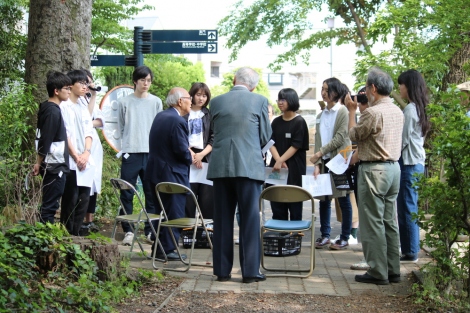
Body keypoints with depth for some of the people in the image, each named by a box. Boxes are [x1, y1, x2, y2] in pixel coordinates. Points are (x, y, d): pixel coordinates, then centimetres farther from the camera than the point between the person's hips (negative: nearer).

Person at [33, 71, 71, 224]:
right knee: (50, 205, -5)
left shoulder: (48, 108, 13)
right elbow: (45, 140, -18)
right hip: (54, 166, -10)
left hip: (54, 165, 10)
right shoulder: (53, 111, -17)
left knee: (49, 204, 13)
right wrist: (39, 163, -10)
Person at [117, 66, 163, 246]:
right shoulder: (124, 102, 5)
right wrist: (128, 142, 1)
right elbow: (120, 127, 9)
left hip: (152, 153, 1)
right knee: (127, 194, -1)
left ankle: (151, 230, 12)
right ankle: (128, 231, 6)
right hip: (130, 153, -1)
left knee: (152, 193, 4)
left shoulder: (156, 102, 8)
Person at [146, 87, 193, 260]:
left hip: (155, 171, 9)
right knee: (174, 214, 0)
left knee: (161, 211, 18)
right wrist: (190, 158, -1)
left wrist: (187, 151, 9)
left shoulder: (160, 116, 10)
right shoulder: (178, 121, -19)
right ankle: (167, 249, 5)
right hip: (172, 174, -9)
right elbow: (182, 151, -22)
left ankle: (157, 247, 24)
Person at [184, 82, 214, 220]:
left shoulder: (210, 115, 14)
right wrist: (191, 154, -10)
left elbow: (214, 139, 6)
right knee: (188, 197, -5)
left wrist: (201, 154, -7)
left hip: (206, 158, 2)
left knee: (207, 196, -4)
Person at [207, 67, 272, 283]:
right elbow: (265, 137, 4)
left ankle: (222, 270, 12)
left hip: (220, 166, 3)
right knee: (250, 219, 2)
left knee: (222, 220, 8)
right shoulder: (259, 101, -1)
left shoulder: (217, 102, 6)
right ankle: (250, 271, 3)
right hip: (249, 166, -2)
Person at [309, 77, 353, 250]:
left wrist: (321, 152, -14)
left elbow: (340, 137, -12)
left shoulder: (343, 112, -4)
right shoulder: (321, 115, 14)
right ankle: (325, 235, 16)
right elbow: (318, 140, 10)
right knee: (323, 198, 7)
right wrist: (317, 164, 0)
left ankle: (345, 237, 8)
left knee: (343, 200, 1)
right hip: (325, 162, 6)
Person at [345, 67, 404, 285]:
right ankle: (392, 270, 17)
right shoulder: (398, 111, 10)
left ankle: (378, 273, 2)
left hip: (374, 170, -9)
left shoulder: (373, 112, -17)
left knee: (373, 223, -2)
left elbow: (354, 135, -4)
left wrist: (351, 111, 7)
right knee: (390, 221, 13)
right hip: (394, 167, 9)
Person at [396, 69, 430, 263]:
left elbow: (403, 140, -15)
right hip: (417, 162, 9)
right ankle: (410, 250, 19)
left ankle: (410, 253, 1)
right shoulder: (420, 108, 13)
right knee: (410, 209, 13)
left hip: (408, 164, -9)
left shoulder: (409, 110, -14)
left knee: (407, 209, -4)